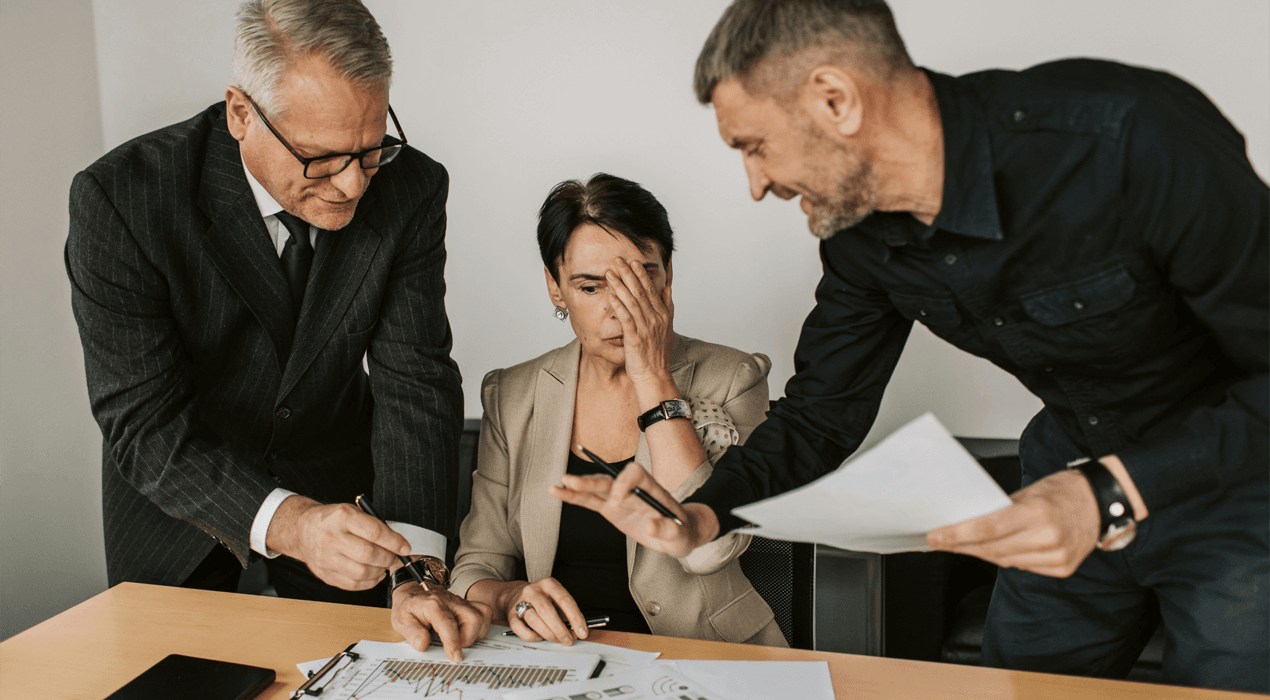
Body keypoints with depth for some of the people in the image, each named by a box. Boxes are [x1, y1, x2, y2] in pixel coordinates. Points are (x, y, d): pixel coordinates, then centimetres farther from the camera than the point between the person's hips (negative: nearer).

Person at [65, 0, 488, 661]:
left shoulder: (412, 188, -20)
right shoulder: (119, 197, -28)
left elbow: (415, 378, -20)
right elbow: (143, 423, -29)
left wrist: (417, 570, -31)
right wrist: (287, 522, -45)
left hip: (337, 481, 2)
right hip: (177, 494, -1)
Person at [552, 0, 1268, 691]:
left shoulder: (1131, 136, -33)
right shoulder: (859, 232, -11)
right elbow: (821, 413, -2)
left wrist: (1113, 493, -38)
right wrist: (701, 517, -19)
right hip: (1082, 476, 5)